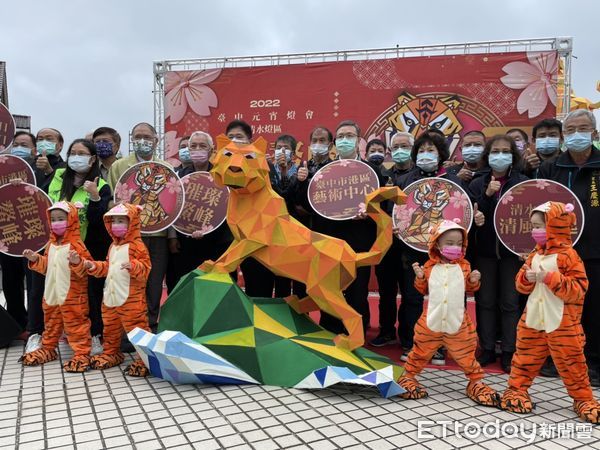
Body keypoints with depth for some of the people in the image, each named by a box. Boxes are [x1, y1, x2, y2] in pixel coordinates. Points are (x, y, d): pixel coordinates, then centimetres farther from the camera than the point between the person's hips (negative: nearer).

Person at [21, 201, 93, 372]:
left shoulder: (76, 244, -14)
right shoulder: (51, 244, 9)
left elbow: (86, 268, -18)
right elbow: (46, 266, 19)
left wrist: (77, 262, -37)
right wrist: (35, 259, 2)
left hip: (72, 295, -7)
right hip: (52, 294, 8)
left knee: (76, 324, -2)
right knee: (51, 323, 21)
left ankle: (82, 354, 5)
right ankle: (47, 349, 38)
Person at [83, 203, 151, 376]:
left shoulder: (136, 245, -11)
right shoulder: (113, 246, 16)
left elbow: (145, 268, -17)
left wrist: (133, 266, -35)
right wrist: (94, 266, 9)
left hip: (131, 298, -8)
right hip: (111, 296, 9)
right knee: (110, 327, 21)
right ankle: (111, 353, 38)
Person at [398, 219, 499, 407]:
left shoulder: (464, 265, 1)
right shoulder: (430, 266, -1)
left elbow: (469, 289, 7)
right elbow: (423, 290, 6)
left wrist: (474, 281, -13)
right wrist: (419, 277, -12)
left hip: (458, 322, 0)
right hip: (432, 320, 0)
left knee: (466, 354, 9)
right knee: (421, 351, 11)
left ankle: (476, 381, 26)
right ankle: (408, 376, 27)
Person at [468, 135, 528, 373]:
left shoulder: (524, 182, -1)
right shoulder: (477, 184, 4)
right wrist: (487, 195, -19)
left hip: (512, 250, -2)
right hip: (485, 250, 2)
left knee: (510, 303, 4)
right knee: (485, 301, 8)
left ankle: (508, 352, 14)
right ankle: (487, 349, 20)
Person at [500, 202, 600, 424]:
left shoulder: (568, 255, -13)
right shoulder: (535, 254, 6)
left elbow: (578, 289, -18)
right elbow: (521, 286, 10)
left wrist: (550, 278, -26)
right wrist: (526, 278, -13)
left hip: (562, 323, -5)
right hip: (533, 318, 5)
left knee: (571, 362, 6)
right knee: (526, 356, 13)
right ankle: (516, 389, 26)